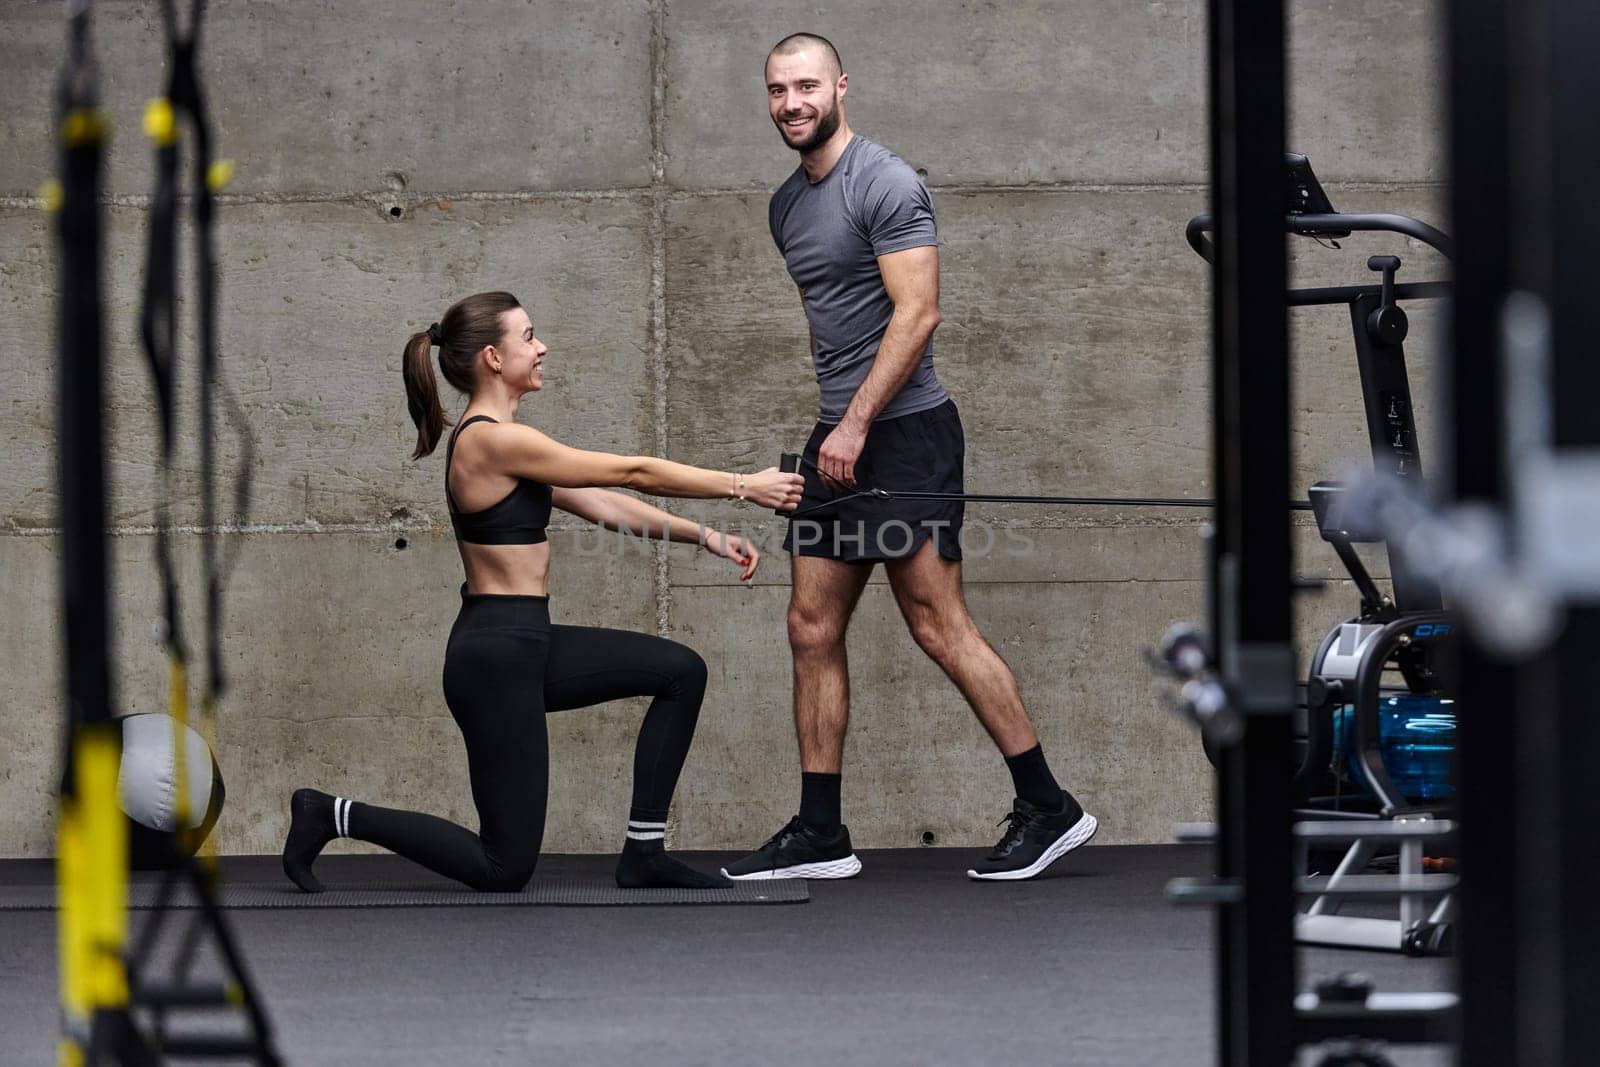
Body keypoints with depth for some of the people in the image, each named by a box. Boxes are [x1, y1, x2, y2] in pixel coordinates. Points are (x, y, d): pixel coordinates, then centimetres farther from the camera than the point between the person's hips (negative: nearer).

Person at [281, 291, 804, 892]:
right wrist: (745, 487, -8)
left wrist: (706, 537, 9)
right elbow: (633, 473, -15)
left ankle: (643, 852, 15)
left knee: (680, 672, 12)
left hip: (523, 645, 10)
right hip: (495, 659, -10)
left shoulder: (498, 438, 11)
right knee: (504, 868, -3)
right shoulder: (493, 441, -19)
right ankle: (333, 817, 6)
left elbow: (599, 503, 14)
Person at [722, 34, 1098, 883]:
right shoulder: (788, 205, 16)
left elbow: (917, 314, -19)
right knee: (812, 630, 6)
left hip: (901, 432, -9)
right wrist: (834, 422, 20)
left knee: (938, 626, -10)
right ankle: (819, 835, 9)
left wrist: (856, 424, -21)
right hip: (838, 438, 9)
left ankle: (1048, 809, -3)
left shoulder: (884, 185, -12)